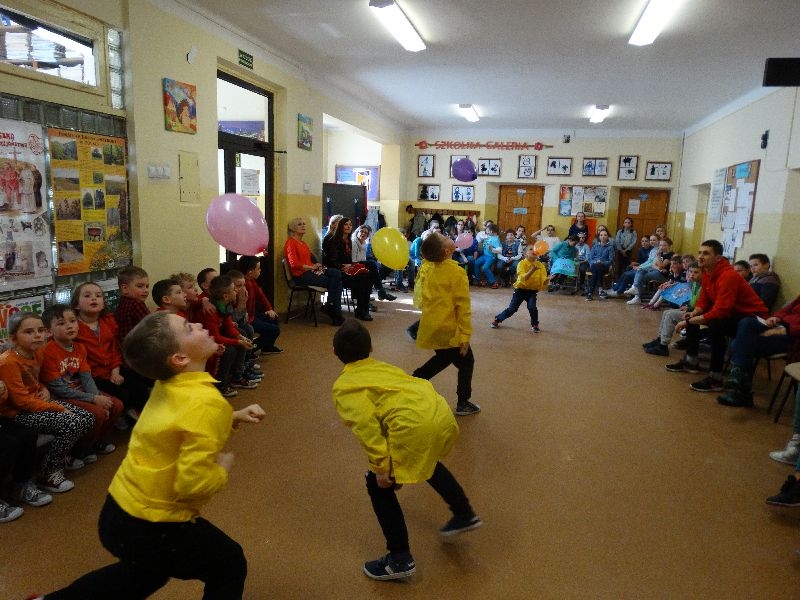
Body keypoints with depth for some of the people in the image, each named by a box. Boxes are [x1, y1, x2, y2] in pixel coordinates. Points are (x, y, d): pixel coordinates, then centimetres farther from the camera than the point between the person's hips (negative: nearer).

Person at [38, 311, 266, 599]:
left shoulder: (171, 383, -3)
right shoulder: (207, 403, -29)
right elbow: (193, 483, -31)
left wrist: (234, 417, 3)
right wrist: (223, 466, -12)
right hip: (152, 527, -8)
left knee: (145, 576, 36)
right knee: (229, 566, 14)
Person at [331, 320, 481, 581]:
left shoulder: (344, 385, 7)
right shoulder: (383, 367, 27)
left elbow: (365, 423, -10)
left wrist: (380, 466, -10)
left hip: (415, 426, -8)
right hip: (441, 413, 8)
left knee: (378, 485, 14)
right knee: (426, 460, 38)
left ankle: (400, 559, 20)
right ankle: (465, 514, 52)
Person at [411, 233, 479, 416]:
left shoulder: (426, 267, 0)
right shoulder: (457, 272, -18)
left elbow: (420, 298, 10)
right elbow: (463, 307, -17)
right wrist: (465, 335, -13)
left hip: (431, 327, 7)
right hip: (449, 329, -7)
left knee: (443, 358, 29)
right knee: (466, 361, 14)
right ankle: (463, 403, 20)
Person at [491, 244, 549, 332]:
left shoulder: (540, 265, -6)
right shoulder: (522, 263, -15)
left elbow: (543, 280, -11)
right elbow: (523, 278, -29)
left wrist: (546, 279, -35)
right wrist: (532, 270, -42)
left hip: (532, 290, 2)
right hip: (520, 289, -2)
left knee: (532, 307, -20)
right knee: (512, 309, 2)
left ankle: (535, 325, 6)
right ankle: (497, 320, 26)